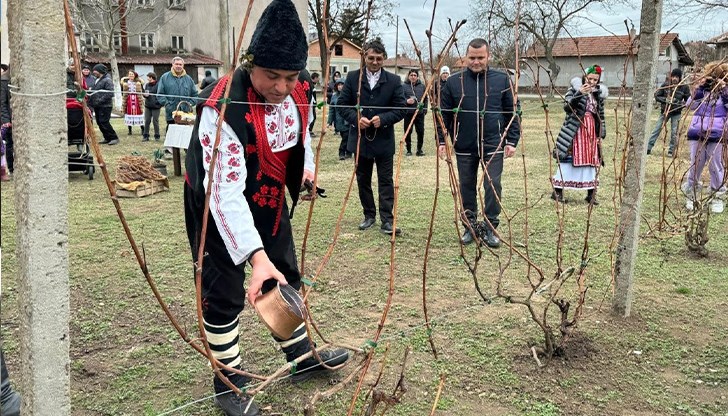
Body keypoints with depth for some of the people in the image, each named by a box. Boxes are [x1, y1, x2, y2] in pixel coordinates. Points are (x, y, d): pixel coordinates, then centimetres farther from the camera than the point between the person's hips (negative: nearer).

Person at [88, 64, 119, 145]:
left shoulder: (107, 80, -12)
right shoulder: (97, 80, 17)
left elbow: (110, 94, -20)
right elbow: (93, 92, 24)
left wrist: (100, 101, -23)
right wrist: (90, 100, 9)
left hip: (105, 106, -9)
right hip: (97, 106, 9)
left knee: (104, 122, -12)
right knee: (99, 122, 9)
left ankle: (114, 138, -4)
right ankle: (107, 138, 17)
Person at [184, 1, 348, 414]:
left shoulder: (299, 90, -12)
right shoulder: (224, 106, -34)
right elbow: (225, 191, -39)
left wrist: (306, 164, -2)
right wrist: (256, 255, -45)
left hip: (270, 199, 7)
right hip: (220, 205, -7)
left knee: (286, 276, 18)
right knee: (224, 293, 1)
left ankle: (302, 356, 38)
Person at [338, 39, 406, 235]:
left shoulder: (394, 80, -2)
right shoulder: (352, 77, 1)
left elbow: (400, 109, -3)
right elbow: (342, 103, 2)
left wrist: (382, 119, -18)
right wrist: (356, 118, -15)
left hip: (384, 140, -2)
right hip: (360, 138, 2)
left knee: (386, 181, -1)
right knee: (363, 180, 12)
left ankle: (387, 220, 1)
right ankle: (369, 215, 26)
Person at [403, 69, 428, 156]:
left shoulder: (422, 86, 11)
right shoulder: (404, 86, 1)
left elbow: (426, 99, 14)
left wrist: (425, 109, 4)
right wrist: (406, 101, -18)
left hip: (420, 113, 2)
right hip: (408, 113, -2)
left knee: (421, 132, 1)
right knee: (408, 132, 1)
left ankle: (419, 150, 13)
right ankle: (409, 150, 13)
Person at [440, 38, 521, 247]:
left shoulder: (502, 80, 1)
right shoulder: (454, 82, 2)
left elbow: (513, 113, 4)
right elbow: (444, 114, 7)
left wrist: (512, 140, -2)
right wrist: (442, 140, 1)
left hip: (493, 145, -1)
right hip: (464, 146, 2)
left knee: (493, 186, -1)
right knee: (467, 186, 10)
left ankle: (491, 228, 12)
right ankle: (470, 226, 23)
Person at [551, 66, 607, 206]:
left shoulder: (598, 94, 11)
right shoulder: (575, 90, -3)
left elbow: (601, 115, 15)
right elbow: (567, 107, -18)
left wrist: (601, 134, 9)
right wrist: (579, 93, -29)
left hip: (591, 132, 5)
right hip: (575, 131, -5)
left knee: (591, 161, 6)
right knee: (567, 159, -4)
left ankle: (591, 193, 13)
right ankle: (558, 191, 5)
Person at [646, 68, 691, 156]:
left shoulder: (684, 87, -7)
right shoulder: (665, 85, -7)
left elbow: (688, 100, -2)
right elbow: (657, 96, -4)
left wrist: (680, 104, -19)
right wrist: (665, 100, -20)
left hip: (676, 113, 0)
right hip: (664, 111, 1)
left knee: (674, 132, 2)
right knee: (656, 130, 1)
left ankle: (671, 151, 13)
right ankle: (648, 148, 4)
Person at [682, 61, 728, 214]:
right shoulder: (702, 89, 8)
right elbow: (691, 105, -4)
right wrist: (699, 88, -10)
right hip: (697, 133, 2)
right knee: (695, 166, 7)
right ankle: (691, 195, 17)